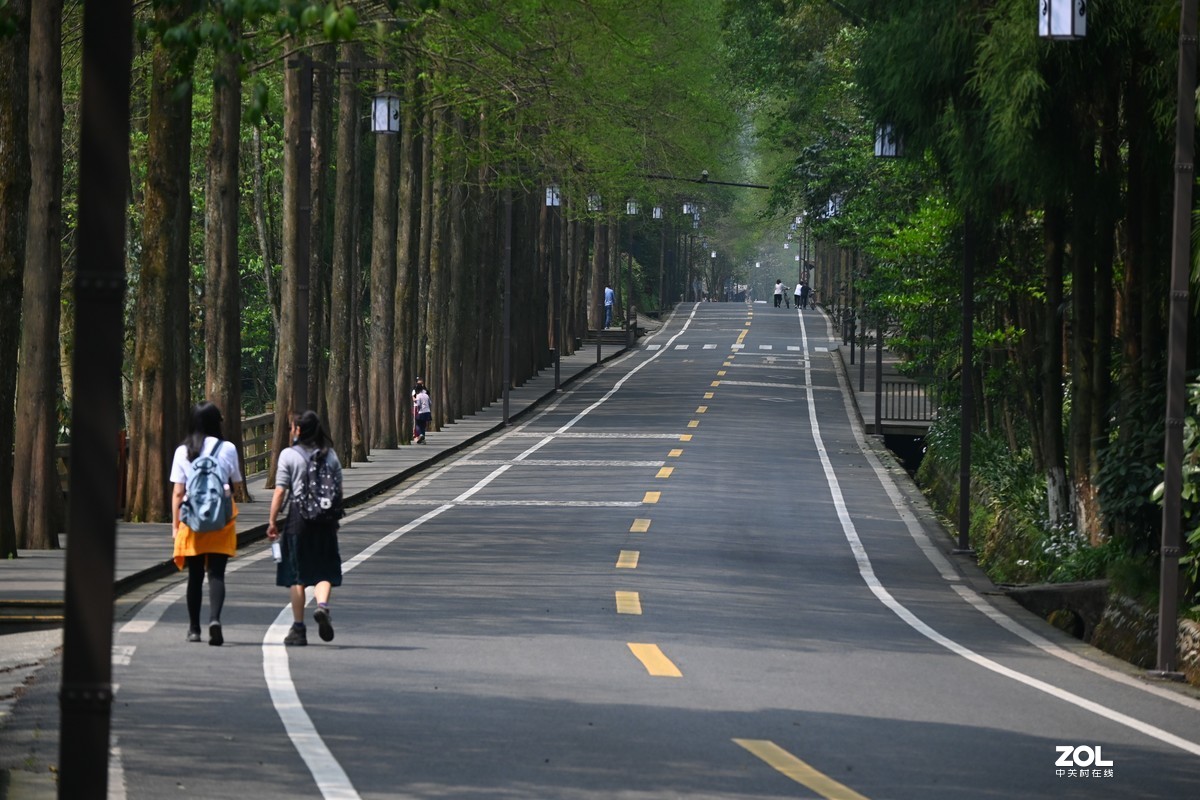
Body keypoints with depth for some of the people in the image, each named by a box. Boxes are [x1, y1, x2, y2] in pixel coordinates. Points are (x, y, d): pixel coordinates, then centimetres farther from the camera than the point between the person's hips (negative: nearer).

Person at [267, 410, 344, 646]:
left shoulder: (289, 455, -4)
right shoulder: (330, 455, 6)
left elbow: (280, 492, -7)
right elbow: (339, 491, 8)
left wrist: (272, 522, -1)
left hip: (299, 515, -2)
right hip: (325, 519, 2)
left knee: (297, 575, 5)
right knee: (324, 571, 7)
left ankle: (298, 629, 7)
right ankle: (322, 605, -23)